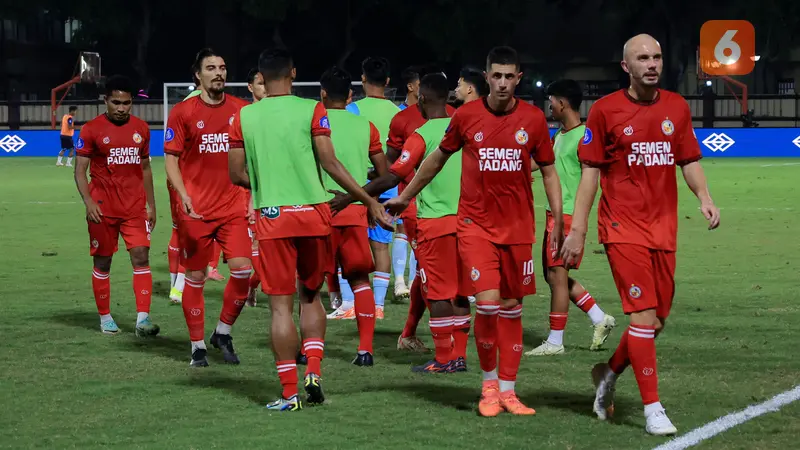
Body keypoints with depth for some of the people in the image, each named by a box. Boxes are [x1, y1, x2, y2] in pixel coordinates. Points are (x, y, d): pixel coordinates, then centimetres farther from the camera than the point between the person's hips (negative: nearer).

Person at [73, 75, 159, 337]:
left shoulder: (141, 128, 8)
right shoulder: (92, 129, -4)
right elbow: (80, 170, -5)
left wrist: (151, 204, 15)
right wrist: (88, 201, -18)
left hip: (135, 207, 3)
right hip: (103, 209, -3)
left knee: (141, 256, -10)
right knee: (103, 261, 6)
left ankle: (143, 318, -14)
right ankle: (105, 318, 19)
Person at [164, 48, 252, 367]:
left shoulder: (241, 110, 6)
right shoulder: (183, 112, -2)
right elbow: (171, 159, -1)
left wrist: (253, 197, 5)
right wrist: (183, 195, -15)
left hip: (234, 206, 2)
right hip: (196, 209, -2)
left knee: (243, 269, -10)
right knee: (195, 276, 3)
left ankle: (223, 332, 11)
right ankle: (197, 345, 15)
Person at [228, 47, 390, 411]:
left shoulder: (243, 117, 2)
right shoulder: (312, 110, -3)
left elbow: (237, 175, 4)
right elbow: (330, 163, -9)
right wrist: (368, 200, -3)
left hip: (271, 217, 0)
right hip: (313, 215, 0)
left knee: (281, 304, 3)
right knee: (310, 295, 18)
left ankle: (289, 392, 0)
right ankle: (314, 369, 2)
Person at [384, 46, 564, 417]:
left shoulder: (533, 119, -1)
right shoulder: (466, 116, -3)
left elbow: (548, 171, 8)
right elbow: (438, 158, 13)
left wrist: (558, 221, 0)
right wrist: (405, 196, 21)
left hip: (518, 226, 2)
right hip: (476, 224, -2)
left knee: (511, 308, 6)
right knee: (487, 303, -14)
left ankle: (507, 389, 16)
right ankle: (488, 383, 6)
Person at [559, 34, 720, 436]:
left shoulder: (677, 107, 8)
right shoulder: (605, 110, -4)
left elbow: (689, 161, 13)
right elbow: (590, 171, -1)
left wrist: (704, 198, -6)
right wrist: (578, 229, -4)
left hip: (663, 228, 5)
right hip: (623, 228, -5)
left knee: (657, 320, 8)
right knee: (644, 315, -11)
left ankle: (609, 372, 34)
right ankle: (652, 408, -4)